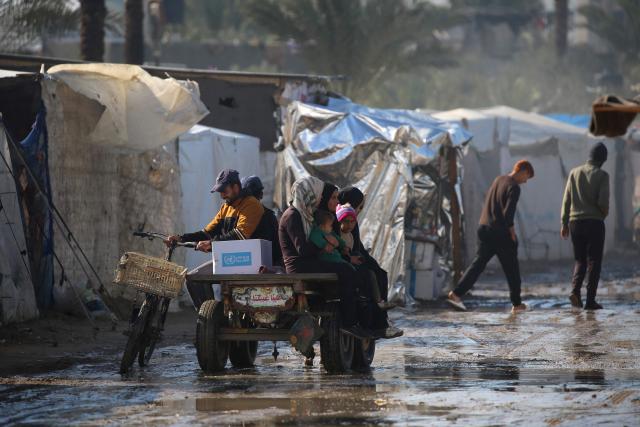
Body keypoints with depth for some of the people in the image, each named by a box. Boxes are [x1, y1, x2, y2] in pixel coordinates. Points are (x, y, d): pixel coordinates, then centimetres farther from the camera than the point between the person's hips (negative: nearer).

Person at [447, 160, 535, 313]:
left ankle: (456, 294, -5)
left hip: (484, 229, 7)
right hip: (501, 233, -7)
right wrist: (511, 229, -6)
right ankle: (516, 303, 14)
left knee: (478, 263, 6)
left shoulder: (498, 180, 11)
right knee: (511, 268, 7)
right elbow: (508, 212, -22)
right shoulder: (514, 188, -14)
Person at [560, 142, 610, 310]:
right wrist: (604, 213, 9)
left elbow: (566, 200, 5)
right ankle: (590, 299, -3)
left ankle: (575, 290, -9)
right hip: (595, 221, -4)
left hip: (575, 221, 4)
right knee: (593, 261, 3)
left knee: (580, 260, 14)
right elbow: (603, 202, -14)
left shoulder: (574, 173, 5)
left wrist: (564, 223, 10)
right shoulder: (602, 175, -6)